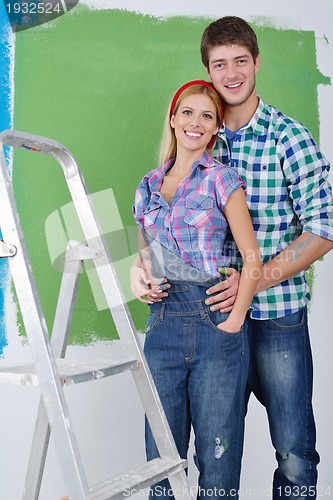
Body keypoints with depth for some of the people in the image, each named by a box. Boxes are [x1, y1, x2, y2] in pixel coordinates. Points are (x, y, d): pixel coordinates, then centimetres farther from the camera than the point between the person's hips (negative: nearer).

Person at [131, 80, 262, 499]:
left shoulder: (222, 179, 0)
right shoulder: (148, 186, 14)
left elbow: (252, 258, -4)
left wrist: (233, 322, -9)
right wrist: (138, 272, 0)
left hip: (216, 323, -4)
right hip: (164, 323, 4)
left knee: (217, 457, 5)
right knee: (160, 456, 9)